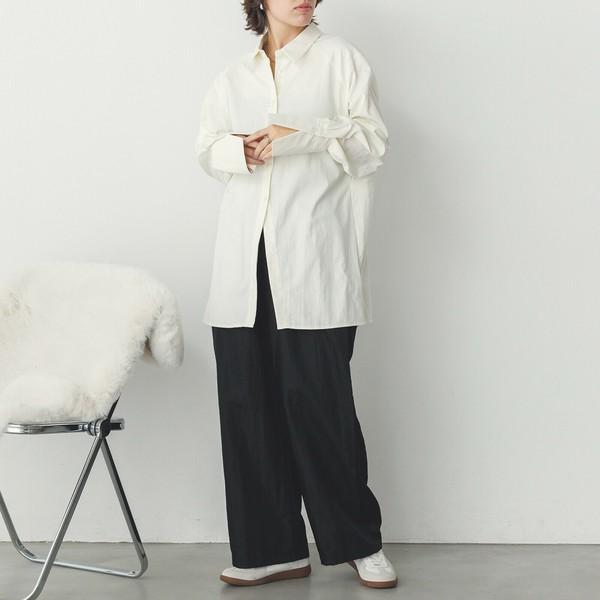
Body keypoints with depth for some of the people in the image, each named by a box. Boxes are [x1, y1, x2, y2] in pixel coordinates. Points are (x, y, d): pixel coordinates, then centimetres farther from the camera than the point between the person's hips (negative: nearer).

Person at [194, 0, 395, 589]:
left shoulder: (340, 59, 10)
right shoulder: (232, 77, 22)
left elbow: (371, 139, 1)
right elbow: (207, 147, 14)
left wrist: (297, 137, -12)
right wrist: (242, 149, -8)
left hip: (314, 260, -4)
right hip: (246, 259, 4)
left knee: (317, 396, -8)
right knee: (246, 398, 0)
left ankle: (358, 541, 7)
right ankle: (271, 548, 8)